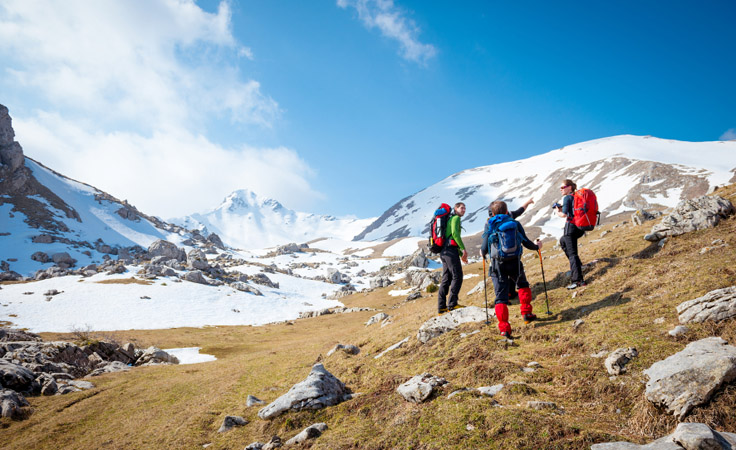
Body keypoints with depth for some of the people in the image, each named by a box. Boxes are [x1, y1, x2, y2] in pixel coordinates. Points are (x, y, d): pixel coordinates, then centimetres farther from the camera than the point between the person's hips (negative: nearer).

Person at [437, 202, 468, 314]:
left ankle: (441, 307, 5)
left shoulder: (450, 220, 29)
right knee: (457, 277, -9)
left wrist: (461, 254, 28)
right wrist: (463, 249, -17)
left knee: (446, 279, 7)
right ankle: (452, 304, -14)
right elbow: (455, 234, -17)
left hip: (444, 252, 10)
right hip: (451, 251, -10)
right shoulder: (455, 218, -1)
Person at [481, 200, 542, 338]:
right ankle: (526, 313, 29)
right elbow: (526, 243, 9)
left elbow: (484, 249, 0)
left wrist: (483, 253, 23)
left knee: (501, 296, 1)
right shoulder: (515, 223, 5)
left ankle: (504, 328, -8)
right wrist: (536, 246, 30)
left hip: (498, 264, -1)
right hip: (515, 262, 1)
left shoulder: (489, 225, 3)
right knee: (523, 285, 30)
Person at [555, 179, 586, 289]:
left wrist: (558, 212, 6)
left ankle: (578, 280, -15)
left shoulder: (567, 198, -9)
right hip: (581, 227, 9)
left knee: (572, 253, -8)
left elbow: (564, 214, -15)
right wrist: (561, 209, 14)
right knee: (562, 241, 32)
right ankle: (577, 264, 29)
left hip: (571, 226, -9)